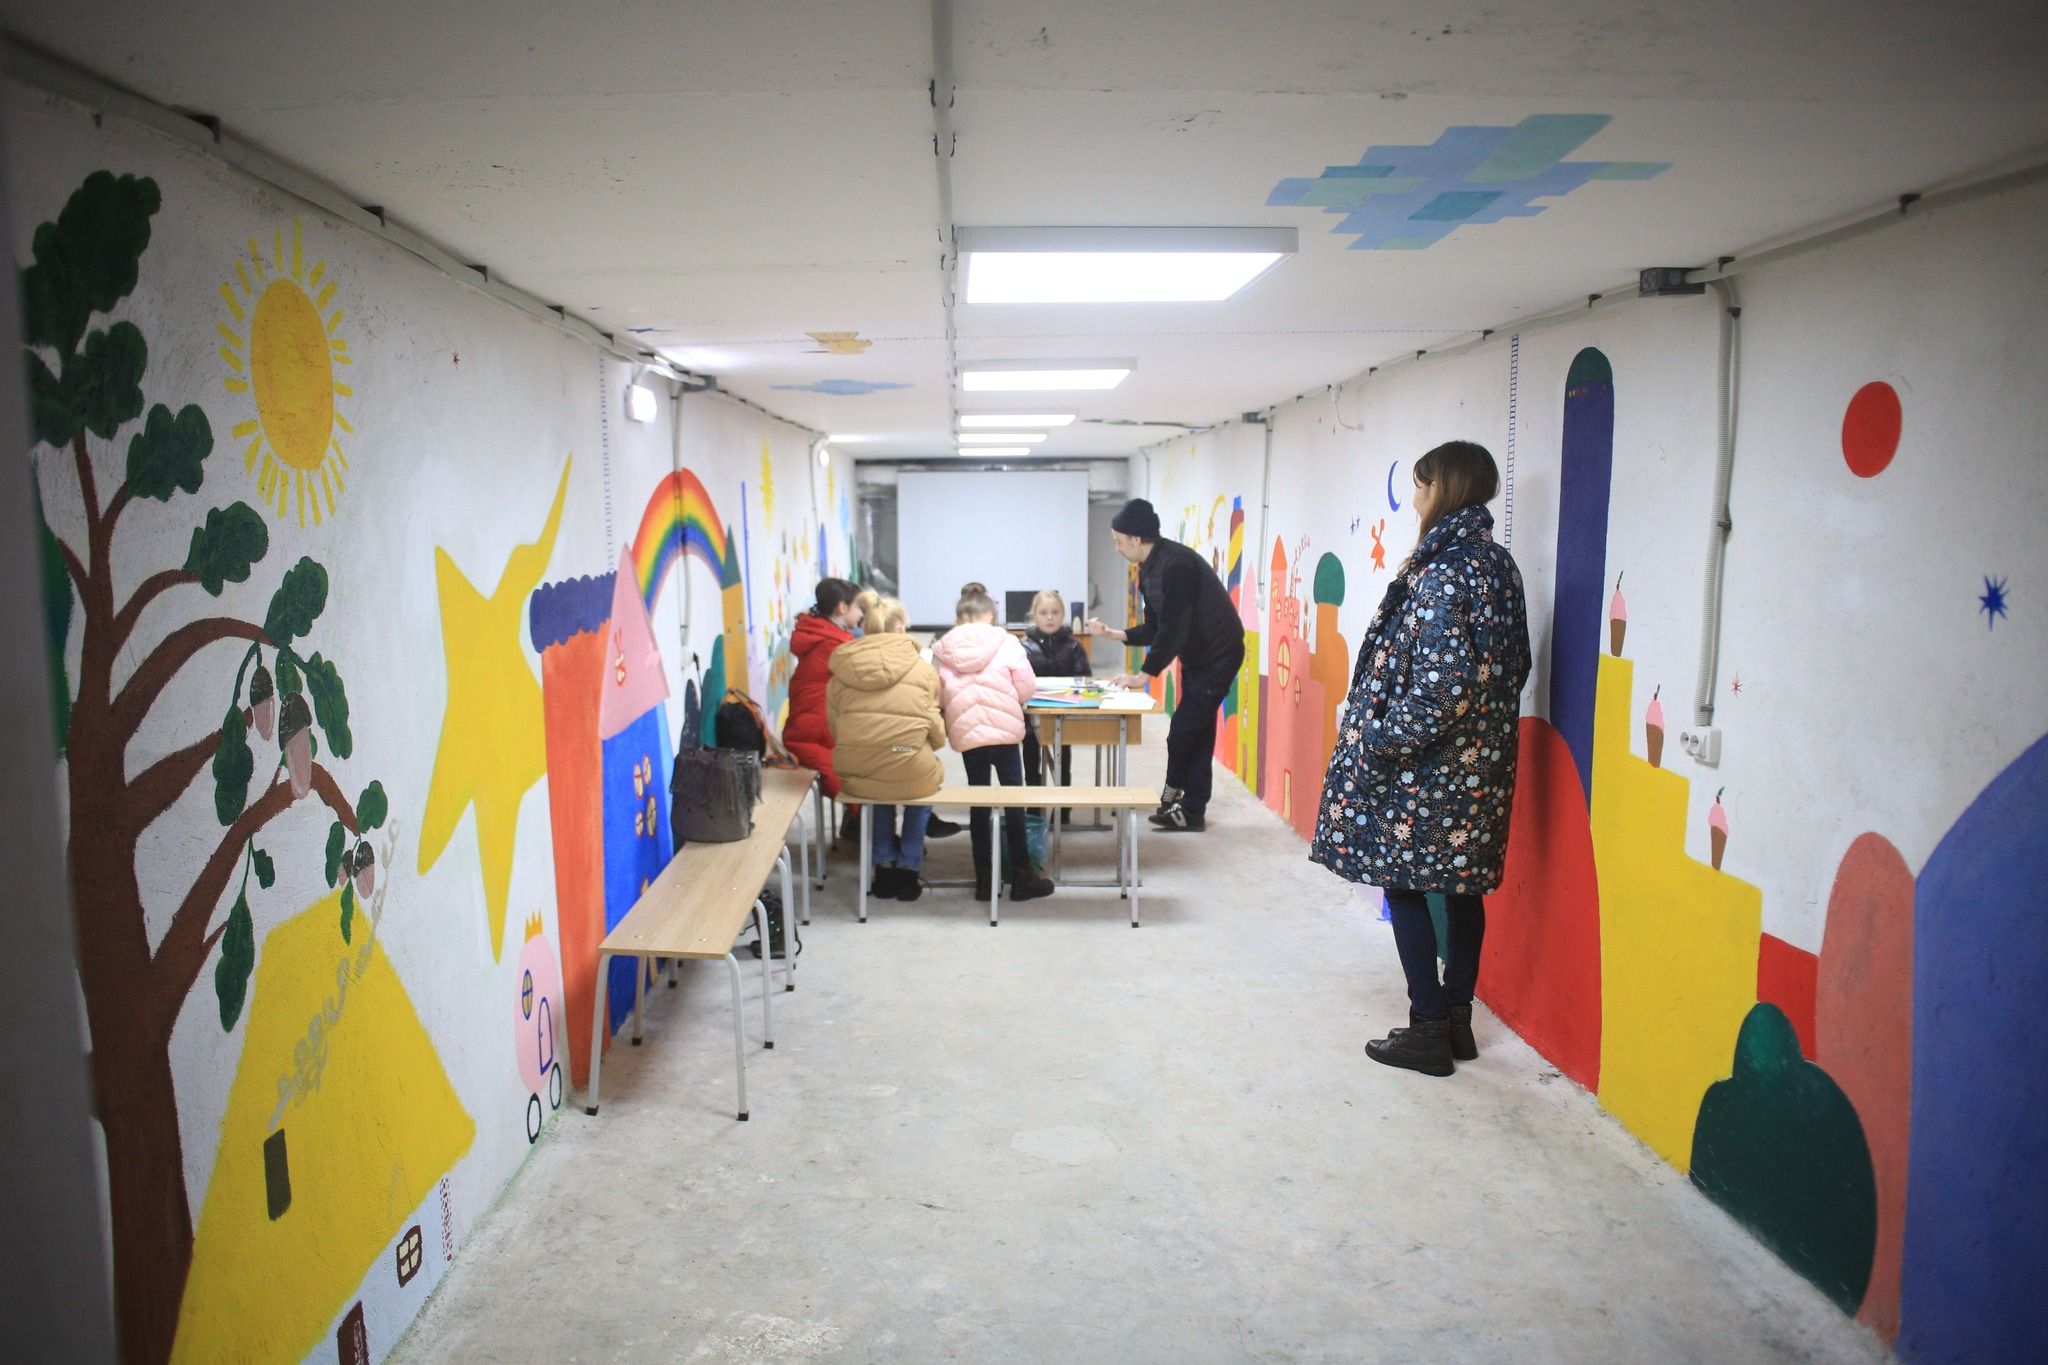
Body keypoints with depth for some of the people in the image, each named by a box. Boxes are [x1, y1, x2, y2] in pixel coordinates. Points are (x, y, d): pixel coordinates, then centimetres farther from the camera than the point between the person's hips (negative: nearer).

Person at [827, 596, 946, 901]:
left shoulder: (842, 670, 2)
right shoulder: (923, 670, -3)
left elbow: (835, 730, 7)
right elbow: (936, 736, 1)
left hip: (856, 776, 2)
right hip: (910, 776, -2)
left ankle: (884, 865, 37)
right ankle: (909, 867, 32)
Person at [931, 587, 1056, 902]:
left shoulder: (942, 650, 3)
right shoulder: (1007, 643, -2)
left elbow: (939, 697, 6)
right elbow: (1027, 689, -2)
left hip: (966, 734, 2)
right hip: (1005, 731, -2)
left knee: (979, 804, 12)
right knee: (1013, 800, 7)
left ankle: (984, 879, 16)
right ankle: (1021, 877, 11)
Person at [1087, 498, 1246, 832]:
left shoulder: (1175, 564, -25)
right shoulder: (1149, 570, 6)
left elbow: (1173, 630, -26)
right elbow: (1155, 629, 10)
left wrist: (1145, 675, -21)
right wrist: (1113, 634, 0)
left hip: (1218, 655, -9)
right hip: (1196, 656, 9)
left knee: (1183, 732, -7)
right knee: (1196, 732, 10)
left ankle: (1175, 794, 11)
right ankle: (1192, 807, 15)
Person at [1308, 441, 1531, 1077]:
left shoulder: (1442, 571, -19)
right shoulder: (1498, 564, 8)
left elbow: (1443, 684, -25)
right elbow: (1510, 667, 13)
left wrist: (1379, 742, -17)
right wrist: (1484, 735, 19)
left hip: (1425, 769, -9)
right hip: (1479, 762, 9)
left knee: (1406, 888, 3)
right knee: (1462, 887, 15)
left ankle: (1428, 1031, 10)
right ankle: (1457, 1019, 26)